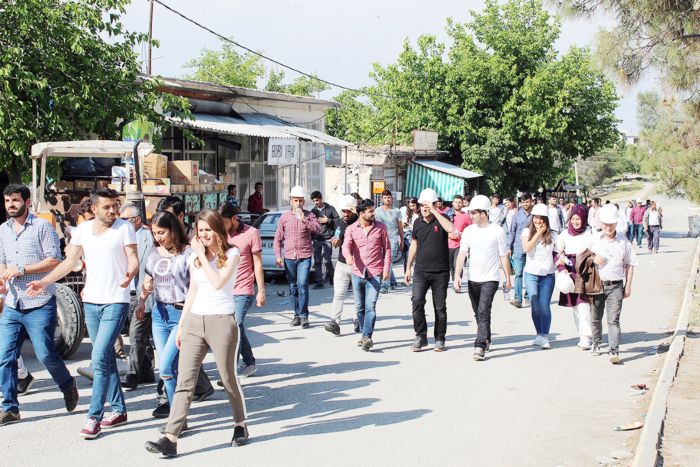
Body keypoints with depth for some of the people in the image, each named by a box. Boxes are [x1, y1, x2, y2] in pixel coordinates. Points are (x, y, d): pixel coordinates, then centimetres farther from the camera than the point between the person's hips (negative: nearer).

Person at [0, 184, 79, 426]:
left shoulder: (42, 226, -4)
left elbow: (54, 260, -10)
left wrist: (22, 270, -16)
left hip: (39, 304, -5)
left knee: (45, 354, -3)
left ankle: (67, 385, 25)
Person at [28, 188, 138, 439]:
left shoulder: (124, 228, -5)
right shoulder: (83, 229, 7)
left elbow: (134, 259, -10)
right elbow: (70, 261, 9)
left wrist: (130, 274, -32)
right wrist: (44, 281, -2)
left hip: (115, 302, -6)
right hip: (91, 302, 6)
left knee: (100, 358, -13)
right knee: (106, 358, 13)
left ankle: (94, 417, -9)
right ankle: (119, 409, 24)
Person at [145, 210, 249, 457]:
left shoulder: (231, 254, -4)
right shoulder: (194, 257, 12)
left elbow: (218, 283, -19)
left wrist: (202, 255, -13)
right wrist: (181, 325, 16)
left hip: (222, 321, -4)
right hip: (194, 322, 5)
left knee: (228, 379, 8)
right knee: (184, 381, -4)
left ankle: (240, 425, 30)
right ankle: (170, 439, -9)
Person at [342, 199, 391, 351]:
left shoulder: (380, 227, 2)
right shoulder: (351, 229, 2)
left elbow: (387, 248, 6)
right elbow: (346, 245, -13)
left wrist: (386, 268, -2)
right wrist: (348, 256, -36)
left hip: (375, 274, -2)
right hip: (357, 273, 3)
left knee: (370, 306, -15)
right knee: (360, 307, 11)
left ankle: (367, 337, -19)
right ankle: (365, 335, 24)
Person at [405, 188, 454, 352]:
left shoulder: (441, 219, -5)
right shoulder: (418, 223, 7)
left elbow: (451, 229, -28)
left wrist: (434, 212, -26)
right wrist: (408, 267, 18)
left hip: (440, 272, -2)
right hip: (421, 270, 2)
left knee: (440, 306, 6)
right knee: (417, 301, -14)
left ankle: (439, 339, 19)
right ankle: (420, 336, -3)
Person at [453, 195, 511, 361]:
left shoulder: (497, 231, -5)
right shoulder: (468, 231, 4)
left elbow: (503, 256, 0)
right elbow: (462, 254, -2)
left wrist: (508, 278, 2)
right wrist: (457, 275, -13)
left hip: (490, 279, -5)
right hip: (473, 279, 5)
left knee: (483, 312, -17)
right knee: (478, 314, 15)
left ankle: (480, 347, -20)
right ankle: (487, 340, 34)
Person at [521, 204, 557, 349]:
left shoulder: (552, 234, 1)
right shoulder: (527, 231, 1)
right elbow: (526, 248, -15)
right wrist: (538, 233, -12)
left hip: (547, 275, -1)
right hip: (531, 274, 1)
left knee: (544, 305, -9)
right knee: (535, 306, 3)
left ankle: (545, 337, -10)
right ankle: (539, 335, 15)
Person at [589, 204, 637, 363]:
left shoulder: (623, 242, 1)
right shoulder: (594, 240, 4)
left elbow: (630, 265, 7)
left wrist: (628, 286, 3)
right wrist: (593, 260, -7)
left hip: (615, 286, -2)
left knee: (613, 320, -10)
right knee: (595, 318, 13)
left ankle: (614, 350, -14)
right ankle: (596, 344, 33)